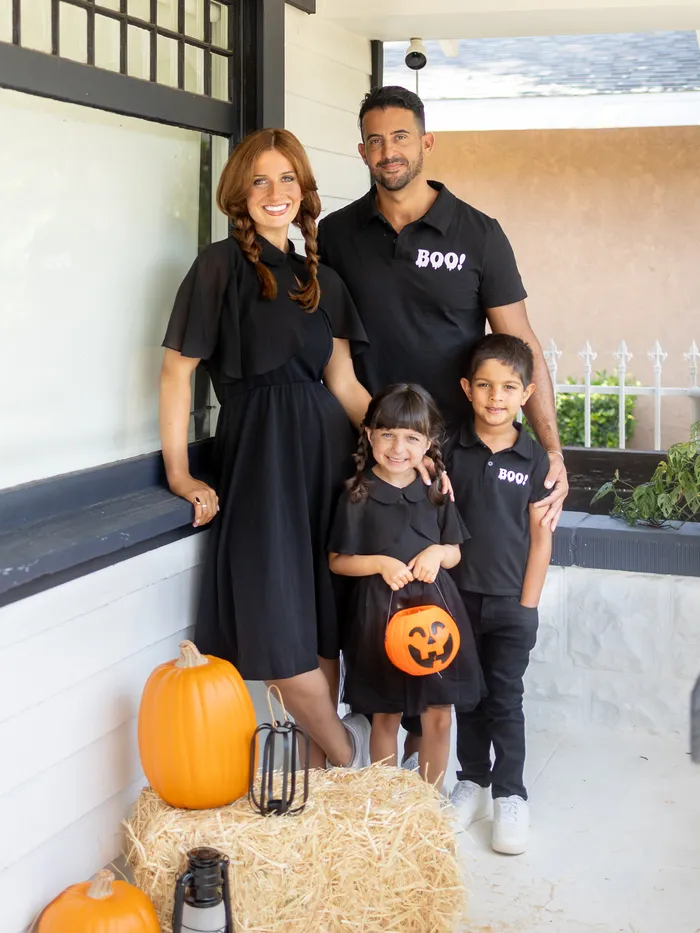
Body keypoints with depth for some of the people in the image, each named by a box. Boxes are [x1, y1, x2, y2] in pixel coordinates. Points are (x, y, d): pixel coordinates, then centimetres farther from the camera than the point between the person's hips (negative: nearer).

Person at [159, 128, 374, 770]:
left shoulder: (321, 280, 14)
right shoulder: (221, 266, -2)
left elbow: (344, 384, 12)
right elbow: (178, 369, -4)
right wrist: (179, 474, -9)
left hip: (325, 449, 5)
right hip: (258, 450, -5)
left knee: (326, 621, 6)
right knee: (281, 624, -6)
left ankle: (324, 764, 19)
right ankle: (349, 754, 14)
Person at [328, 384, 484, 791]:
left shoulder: (436, 493, 5)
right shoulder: (358, 496, -4)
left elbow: (455, 553, 13)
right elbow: (337, 561, 0)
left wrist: (437, 552, -8)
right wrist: (380, 563, -16)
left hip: (434, 607, 3)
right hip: (380, 612, -2)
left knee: (438, 714, 6)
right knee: (385, 716, 9)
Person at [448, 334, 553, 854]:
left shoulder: (535, 459, -5)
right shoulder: (450, 450, -2)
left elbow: (541, 536, -2)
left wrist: (527, 605, -5)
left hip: (511, 601, -2)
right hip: (459, 594, 2)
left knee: (505, 699, 2)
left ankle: (510, 795, 13)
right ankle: (473, 782, 27)